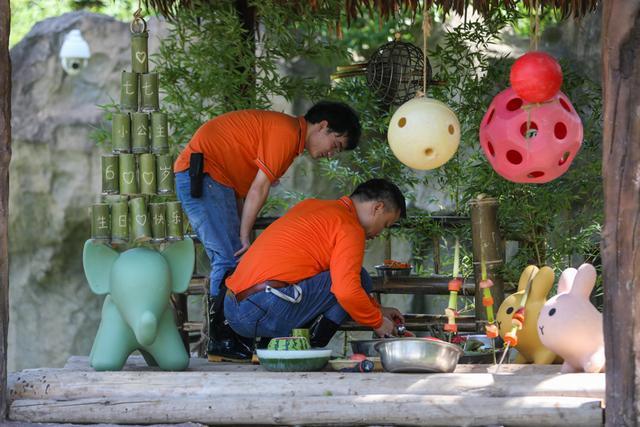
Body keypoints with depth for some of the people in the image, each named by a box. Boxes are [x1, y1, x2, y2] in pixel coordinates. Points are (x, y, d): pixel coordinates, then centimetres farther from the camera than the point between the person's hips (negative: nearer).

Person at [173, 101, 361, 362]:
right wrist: (244, 237, -9)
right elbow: (259, 188, -14)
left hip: (219, 181, 11)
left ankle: (226, 340, 6)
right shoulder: (287, 132, -14)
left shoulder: (287, 132, 17)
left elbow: (246, 188, 12)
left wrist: (240, 237, 3)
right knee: (230, 260, -12)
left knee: (232, 260, 7)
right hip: (201, 174, -11)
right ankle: (222, 342, -12)